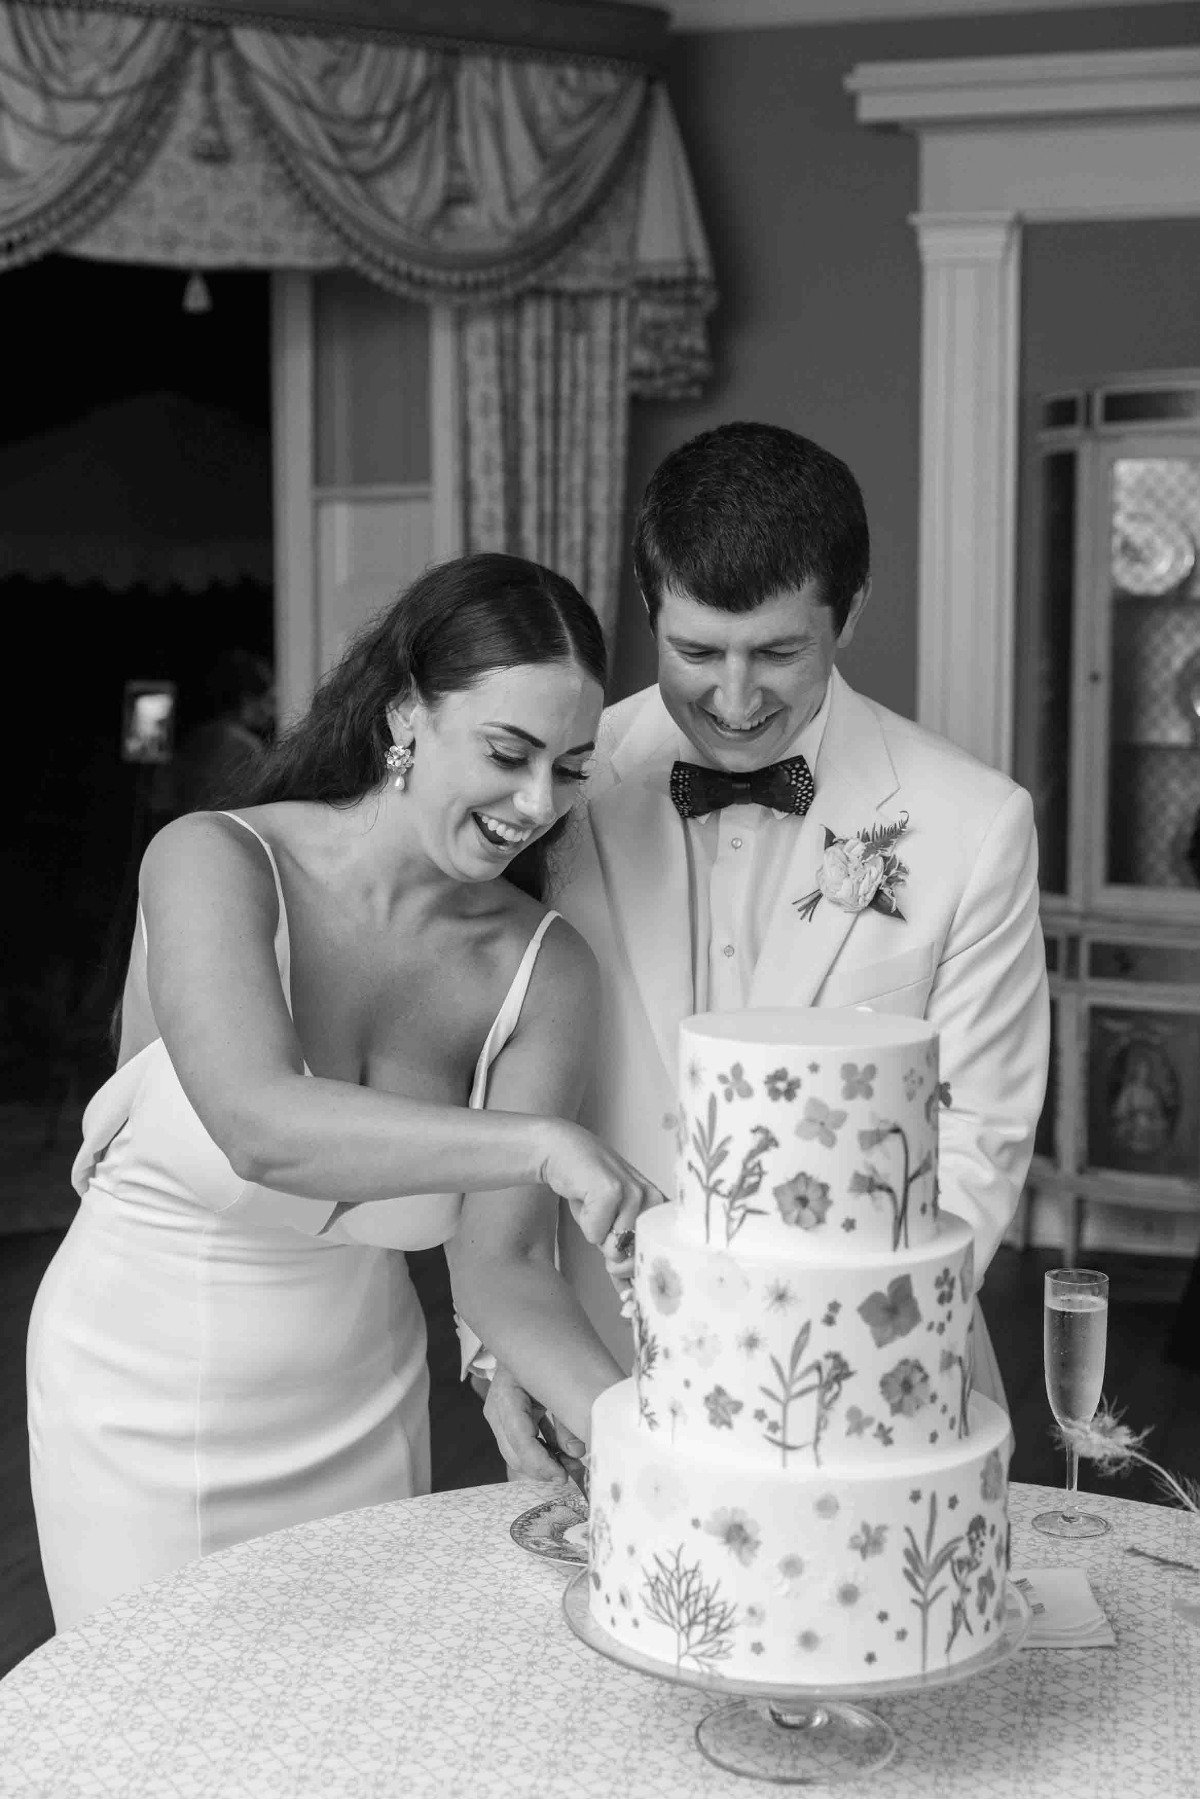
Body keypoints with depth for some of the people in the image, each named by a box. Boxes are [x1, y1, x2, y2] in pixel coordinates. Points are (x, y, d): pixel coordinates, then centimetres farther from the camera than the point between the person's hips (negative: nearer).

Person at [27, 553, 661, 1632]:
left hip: (358, 1410, 3)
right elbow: (262, 1128, -36)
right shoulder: (213, 863, -20)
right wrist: (539, 1140, -46)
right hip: (145, 1410, -3)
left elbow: (499, 1265, -12)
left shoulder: (544, 971, -9)